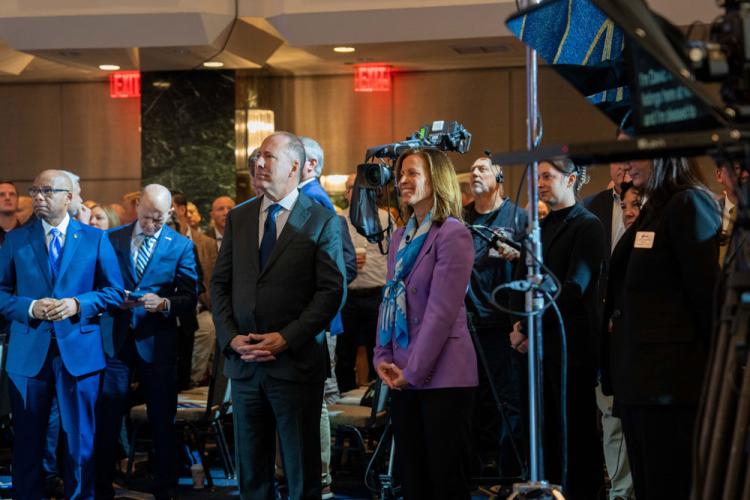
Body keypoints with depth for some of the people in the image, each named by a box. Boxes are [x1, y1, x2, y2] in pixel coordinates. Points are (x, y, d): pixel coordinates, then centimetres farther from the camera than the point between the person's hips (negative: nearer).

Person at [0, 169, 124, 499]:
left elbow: (115, 291, 3)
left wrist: (77, 304, -12)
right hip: (28, 352, 1)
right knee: (28, 439, 8)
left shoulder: (95, 239, 4)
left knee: (80, 438, 6)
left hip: (79, 350, -1)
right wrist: (29, 308, -14)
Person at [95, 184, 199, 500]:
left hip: (157, 341, 0)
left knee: (162, 420, 7)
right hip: (115, 339, 1)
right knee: (107, 418, 2)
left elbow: (190, 297, -3)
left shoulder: (181, 246, 1)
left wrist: (164, 304, -21)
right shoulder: (112, 239, 5)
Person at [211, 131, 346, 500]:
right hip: (244, 362, 4)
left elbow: (332, 290, -7)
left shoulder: (321, 221, -2)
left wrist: (286, 338, -14)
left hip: (296, 362, -4)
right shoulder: (238, 219, 11)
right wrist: (231, 337, -4)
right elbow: (220, 284, 11)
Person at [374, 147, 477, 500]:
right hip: (403, 376, 8)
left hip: (441, 374, -7)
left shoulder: (453, 233, -11)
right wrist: (383, 358, 2)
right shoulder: (400, 237, 14)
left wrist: (414, 370, -15)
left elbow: (442, 309, -16)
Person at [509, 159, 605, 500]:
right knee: (546, 432, 7)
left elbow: (574, 288, -14)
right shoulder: (540, 227, 18)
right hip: (537, 345, 7)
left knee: (577, 430, -2)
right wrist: (518, 325, -2)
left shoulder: (587, 226, -5)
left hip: (570, 344, -6)